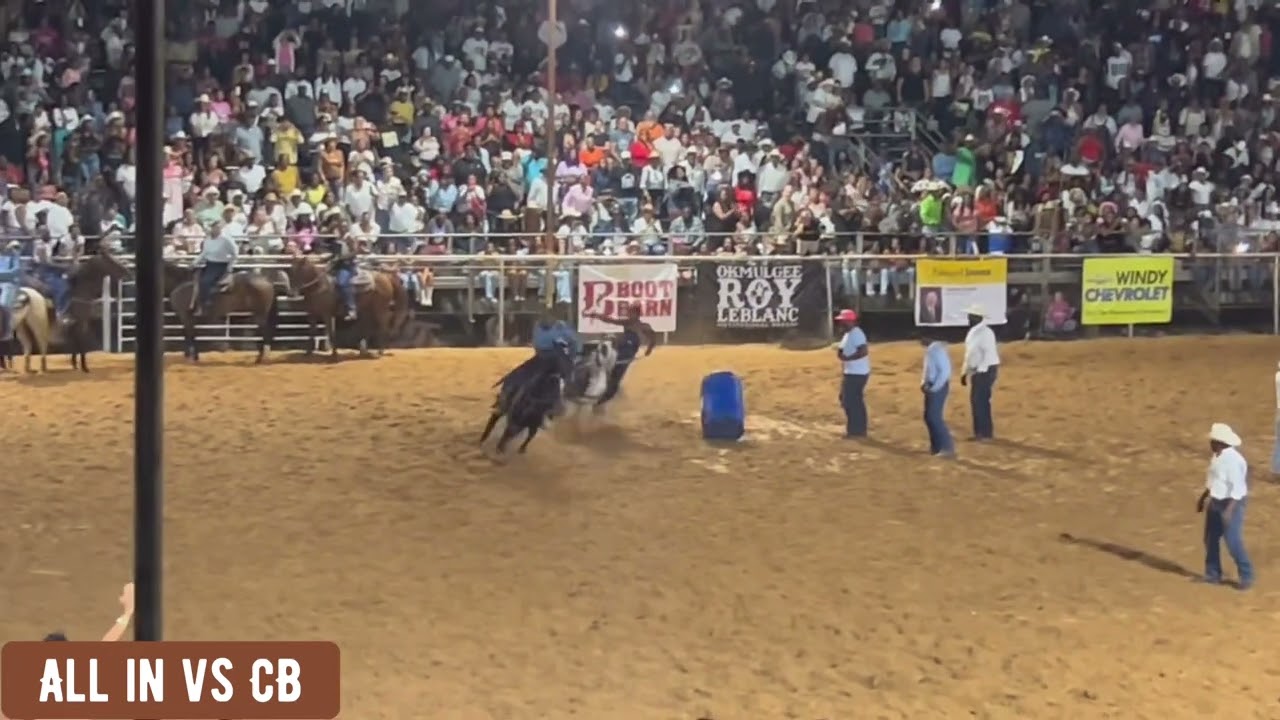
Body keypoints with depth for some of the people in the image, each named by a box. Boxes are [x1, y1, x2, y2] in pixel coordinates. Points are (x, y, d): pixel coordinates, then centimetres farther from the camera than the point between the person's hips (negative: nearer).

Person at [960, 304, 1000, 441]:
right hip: (976, 371, 10)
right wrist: (965, 372, 18)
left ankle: (985, 432, -2)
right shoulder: (973, 332, 12)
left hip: (985, 371, -10)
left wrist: (980, 371, -24)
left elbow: (989, 354, -22)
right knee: (976, 401, 12)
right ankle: (981, 432, 20)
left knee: (981, 401, -8)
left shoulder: (985, 332, -16)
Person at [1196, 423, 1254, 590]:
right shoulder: (1217, 455, 4)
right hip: (1216, 503, 9)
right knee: (1210, 539, 14)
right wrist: (1203, 498, 22)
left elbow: (1237, 488, -28)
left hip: (1231, 503, -9)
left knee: (1233, 542, -7)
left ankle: (1247, 577, 9)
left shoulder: (1233, 460, -25)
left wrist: (1229, 510, -32)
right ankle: (1213, 574, 27)